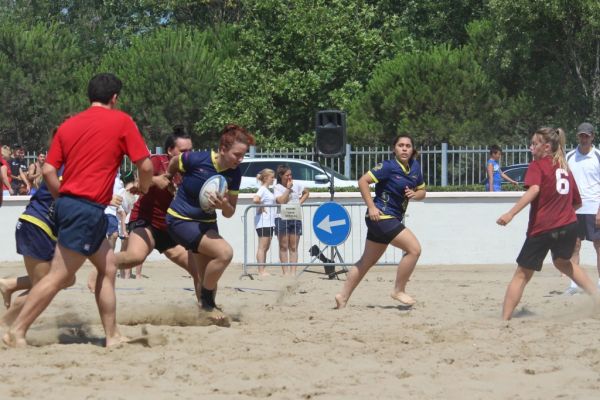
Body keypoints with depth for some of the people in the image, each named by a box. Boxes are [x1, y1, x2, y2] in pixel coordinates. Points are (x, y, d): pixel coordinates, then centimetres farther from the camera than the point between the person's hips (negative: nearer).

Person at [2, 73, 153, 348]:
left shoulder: (68, 125, 13)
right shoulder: (121, 121, -1)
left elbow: (48, 171, 7)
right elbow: (145, 165, 0)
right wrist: (144, 188, 20)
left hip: (68, 202, 8)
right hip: (88, 209, -8)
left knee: (108, 267, 16)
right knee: (59, 276, -8)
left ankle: (113, 336, 16)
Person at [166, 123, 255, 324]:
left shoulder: (234, 174, -7)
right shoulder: (197, 160, -23)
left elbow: (229, 213, -1)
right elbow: (173, 163, -1)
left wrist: (225, 206, -24)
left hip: (207, 223, 6)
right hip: (181, 220, -6)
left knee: (209, 279, 10)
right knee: (224, 252, -25)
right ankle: (206, 300, -8)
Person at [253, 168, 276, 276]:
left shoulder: (268, 190, 17)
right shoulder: (262, 189, -11)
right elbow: (255, 199, -28)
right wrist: (261, 207, -15)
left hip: (269, 222, 10)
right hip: (263, 222, -10)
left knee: (266, 247, 11)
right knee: (262, 247, -8)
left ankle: (263, 270, 14)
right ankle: (261, 271, -8)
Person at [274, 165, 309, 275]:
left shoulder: (296, 185, 10)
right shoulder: (277, 188, -1)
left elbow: (306, 193, 26)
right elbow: (281, 201, -15)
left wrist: (300, 202, 10)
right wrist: (288, 188, -10)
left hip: (295, 218, 3)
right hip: (282, 219, -3)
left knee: (293, 247, 2)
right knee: (284, 247, -1)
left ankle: (293, 272, 1)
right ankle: (286, 272, -2)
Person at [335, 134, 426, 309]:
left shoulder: (415, 167, 8)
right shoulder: (388, 167, -14)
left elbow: (422, 191, 18)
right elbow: (363, 181, -15)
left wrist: (414, 194, -5)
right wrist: (371, 207, -18)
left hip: (393, 219, 8)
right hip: (382, 216, -8)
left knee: (367, 261, 13)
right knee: (414, 248, -16)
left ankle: (343, 296, 19)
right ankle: (399, 290, -5)